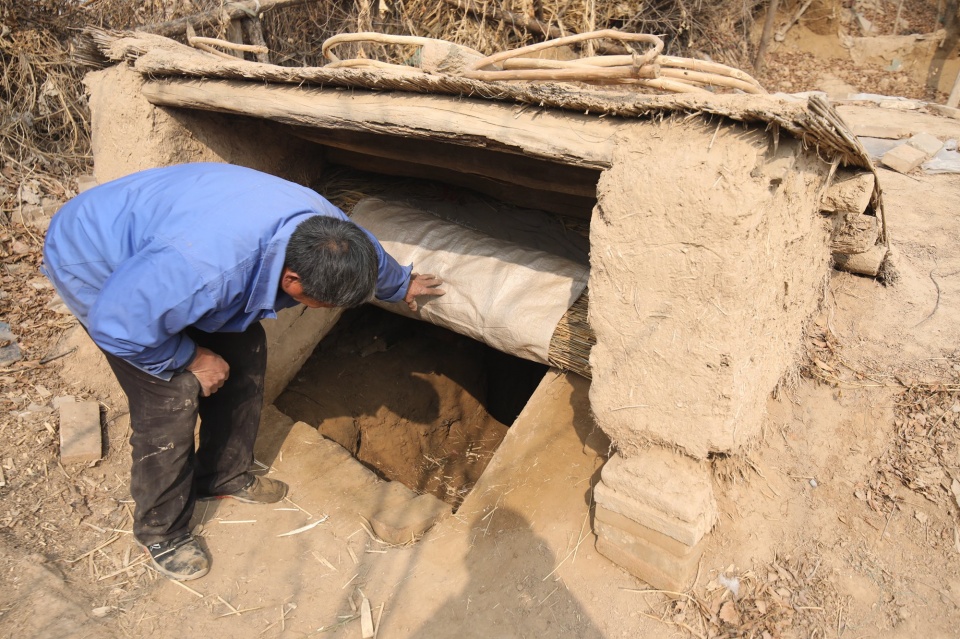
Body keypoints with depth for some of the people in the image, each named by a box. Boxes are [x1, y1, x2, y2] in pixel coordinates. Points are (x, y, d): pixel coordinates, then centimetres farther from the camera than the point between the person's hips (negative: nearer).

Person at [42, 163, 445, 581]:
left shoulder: (323, 227, -21)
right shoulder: (206, 269, -45)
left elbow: (368, 253, 4)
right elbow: (116, 325, -31)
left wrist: (401, 285, 23)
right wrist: (191, 357, -17)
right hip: (97, 268, -7)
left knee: (245, 352, 3)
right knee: (173, 395, -13)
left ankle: (223, 476, 26)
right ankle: (160, 532, 12)